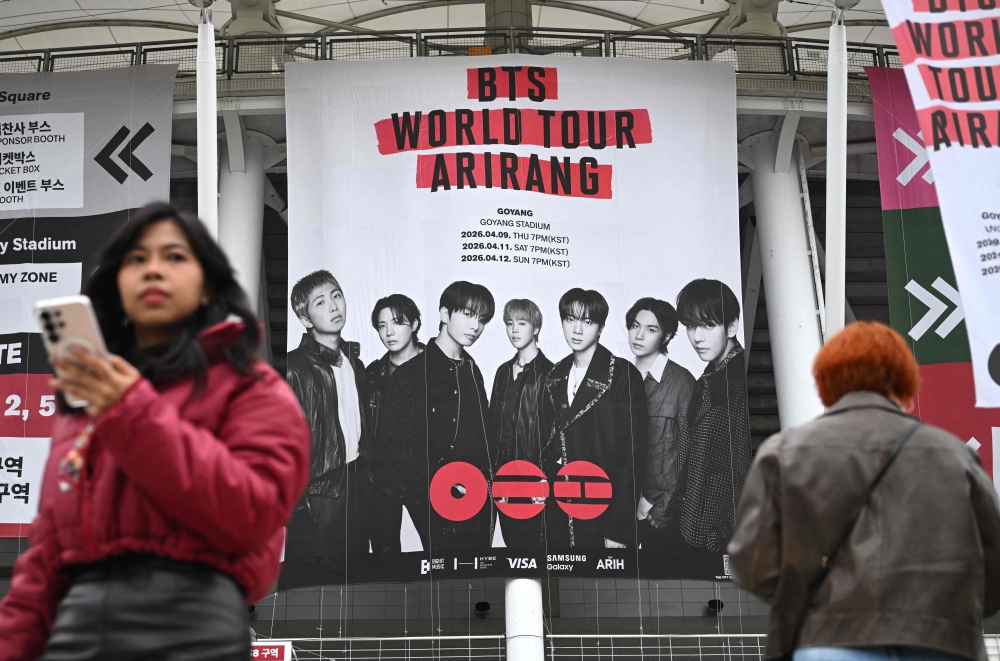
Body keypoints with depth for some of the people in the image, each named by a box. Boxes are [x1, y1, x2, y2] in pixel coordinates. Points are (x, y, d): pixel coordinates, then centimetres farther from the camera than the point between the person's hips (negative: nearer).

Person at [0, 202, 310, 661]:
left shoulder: (250, 387, 6)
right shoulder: (83, 402, 22)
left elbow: (253, 512, -11)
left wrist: (136, 417, -11)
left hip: (191, 622, -5)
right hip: (76, 620, 5)